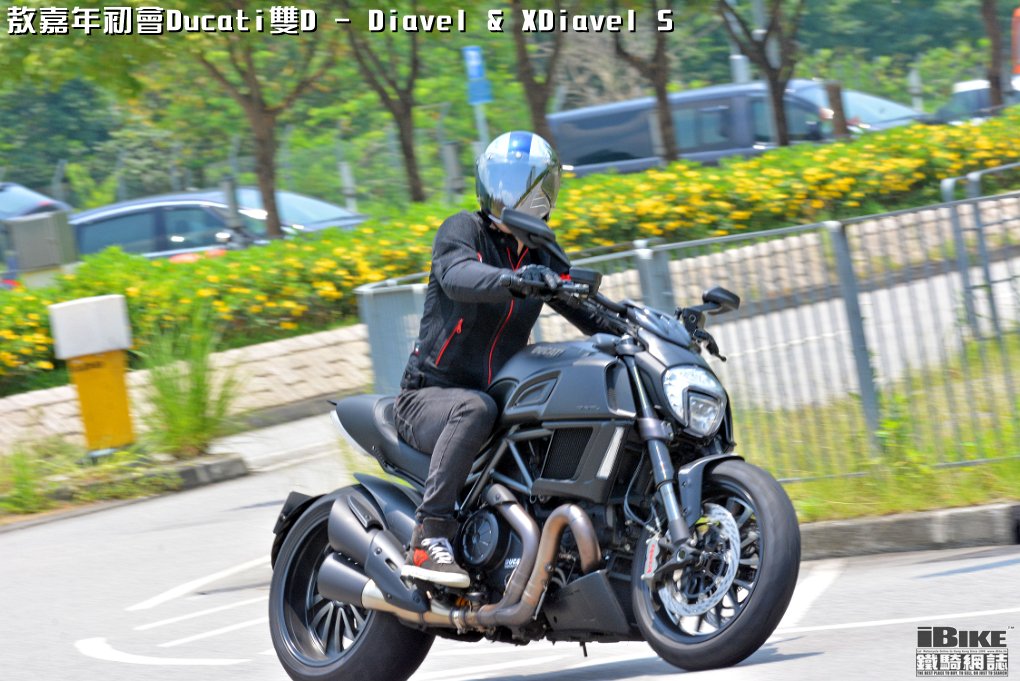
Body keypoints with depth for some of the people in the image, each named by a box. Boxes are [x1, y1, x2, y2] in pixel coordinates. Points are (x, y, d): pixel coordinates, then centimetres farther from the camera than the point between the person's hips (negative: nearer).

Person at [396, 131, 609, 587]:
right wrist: (513, 280, -48)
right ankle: (428, 539, -42)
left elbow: (591, 316, 11)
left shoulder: (541, 259, 15)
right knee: (475, 409, -39)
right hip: (428, 396, -6)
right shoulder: (463, 230, -5)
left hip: (502, 398, 6)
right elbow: (457, 277, -28)